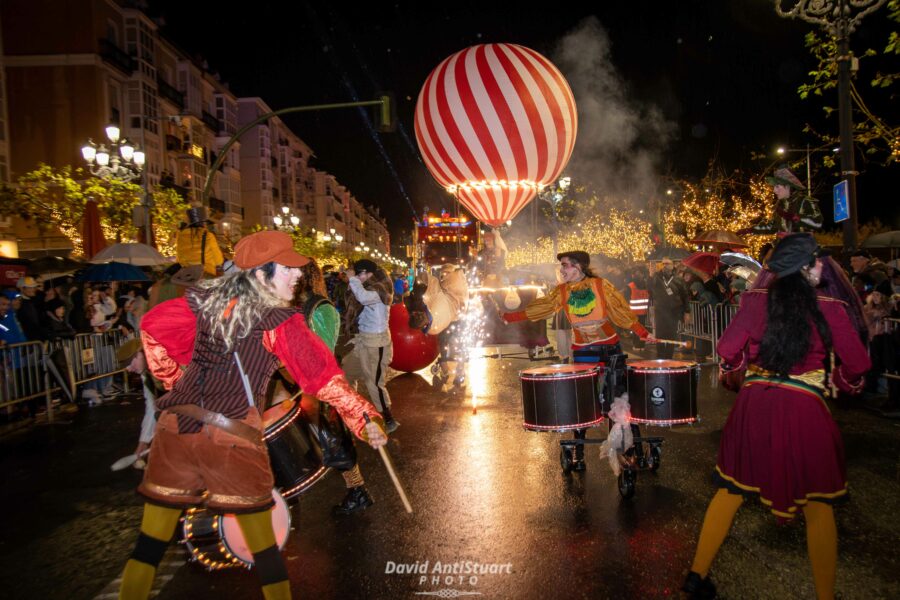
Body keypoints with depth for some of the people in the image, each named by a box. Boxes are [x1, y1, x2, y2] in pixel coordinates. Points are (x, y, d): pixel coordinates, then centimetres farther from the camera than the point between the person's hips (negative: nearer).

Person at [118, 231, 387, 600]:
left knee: (152, 538, 17)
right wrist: (365, 417, -7)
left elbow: (153, 324, 13)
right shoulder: (279, 322, -8)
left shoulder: (208, 299, 7)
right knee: (262, 541, 11)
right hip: (232, 436, -4)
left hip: (176, 426, 5)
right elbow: (322, 373, -10)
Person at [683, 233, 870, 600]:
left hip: (754, 406, 2)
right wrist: (835, 380, 22)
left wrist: (732, 379, 14)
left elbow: (728, 350, -6)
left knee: (731, 489, 15)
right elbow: (857, 367, 0)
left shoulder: (756, 299, -2)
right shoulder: (830, 308, -5)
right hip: (805, 411, -2)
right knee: (817, 505, 15)